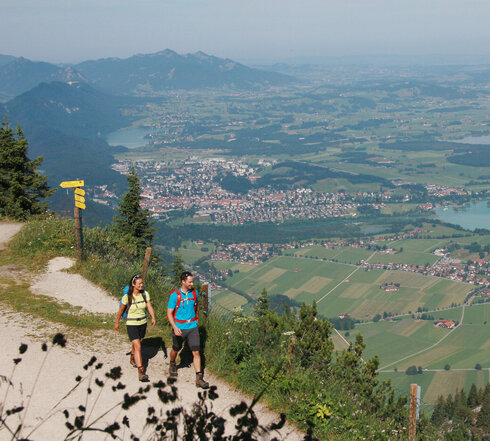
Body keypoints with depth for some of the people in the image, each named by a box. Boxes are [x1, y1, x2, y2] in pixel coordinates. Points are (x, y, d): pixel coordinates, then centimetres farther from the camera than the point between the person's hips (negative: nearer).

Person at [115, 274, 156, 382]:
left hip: (143, 323, 4)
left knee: (136, 343, 25)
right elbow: (121, 310, -2)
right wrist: (117, 322, 8)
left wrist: (153, 317, -28)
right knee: (138, 347, -15)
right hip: (131, 324, -4)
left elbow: (149, 307, -10)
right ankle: (141, 372, -20)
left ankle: (132, 359, 54)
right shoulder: (127, 297, -15)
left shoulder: (145, 294, -5)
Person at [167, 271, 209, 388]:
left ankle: (199, 379, -6)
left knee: (196, 352, -7)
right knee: (176, 349, 20)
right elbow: (169, 313, -13)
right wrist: (175, 327, -25)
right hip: (179, 328, -2)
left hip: (192, 327, 2)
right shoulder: (175, 295, -14)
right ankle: (172, 366, 51)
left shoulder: (194, 293, -2)